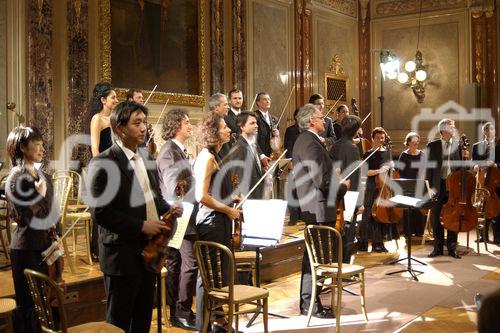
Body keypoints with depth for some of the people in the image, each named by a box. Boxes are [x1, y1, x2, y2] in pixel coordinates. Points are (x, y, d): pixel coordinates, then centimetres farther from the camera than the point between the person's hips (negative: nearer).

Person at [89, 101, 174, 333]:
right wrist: (141, 226, -21)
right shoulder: (103, 163, -14)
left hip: (148, 250, 7)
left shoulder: (146, 157, 10)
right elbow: (100, 212, -18)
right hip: (123, 255, -7)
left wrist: (167, 209, -1)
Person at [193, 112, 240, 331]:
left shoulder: (214, 156, 13)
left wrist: (231, 200, 12)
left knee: (221, 272, 16)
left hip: (220, 221, 9)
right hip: (211, 221, -9)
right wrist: (228, 210, -15)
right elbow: (202, 196, -23)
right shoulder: (206, 158, -16)